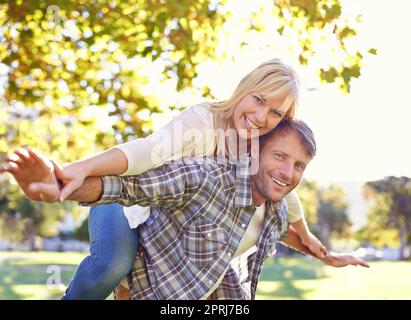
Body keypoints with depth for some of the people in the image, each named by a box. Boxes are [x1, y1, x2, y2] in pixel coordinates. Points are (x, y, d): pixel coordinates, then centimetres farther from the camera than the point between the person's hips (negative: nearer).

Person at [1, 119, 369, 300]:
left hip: (221, 282, 7)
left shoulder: (277, 207, -9)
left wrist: (327, 257, 27)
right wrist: (58, 186, -59)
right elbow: (128, 184, -42)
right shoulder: (207, 178, -35)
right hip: (162, 287, -7)